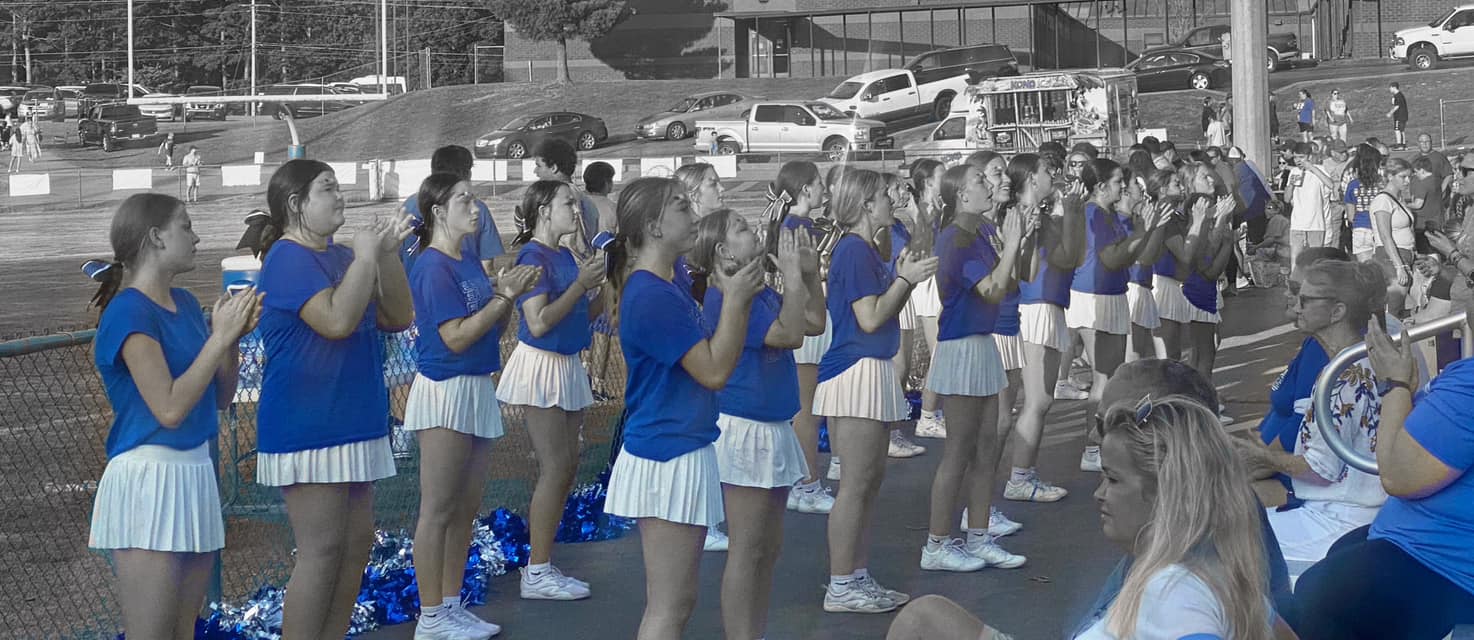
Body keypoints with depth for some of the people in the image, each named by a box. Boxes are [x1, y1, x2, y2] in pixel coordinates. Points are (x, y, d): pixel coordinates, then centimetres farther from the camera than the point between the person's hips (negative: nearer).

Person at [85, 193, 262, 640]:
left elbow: (220, 397, 15)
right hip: (147, 479, -8)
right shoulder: (129, 311, -14)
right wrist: (219, 336, -16)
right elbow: (170, 409, -22)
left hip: (194, 471, 8)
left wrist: (232, 337, -1)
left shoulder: (185, 303, 11)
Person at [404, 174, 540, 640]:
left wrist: (506, 295, -3)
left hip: (478, 390, 9)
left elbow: (491, 328, 15)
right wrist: (504, 296, -17)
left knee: (466, 508, 13)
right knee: (438, 510, -2)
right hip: (445, 391, -9)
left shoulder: (470, 261, 10)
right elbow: (456, 337, -19)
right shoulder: (433, 268, -14)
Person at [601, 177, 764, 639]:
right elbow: (714, 371, -20)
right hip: (668, 458, -10)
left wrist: (740, 300, 7)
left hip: (683, 450, 10)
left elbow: (710, 356, 17)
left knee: (673, 602, 17)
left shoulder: (671, 288, 12)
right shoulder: (651, 296, -20)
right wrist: (735, 301, -14)